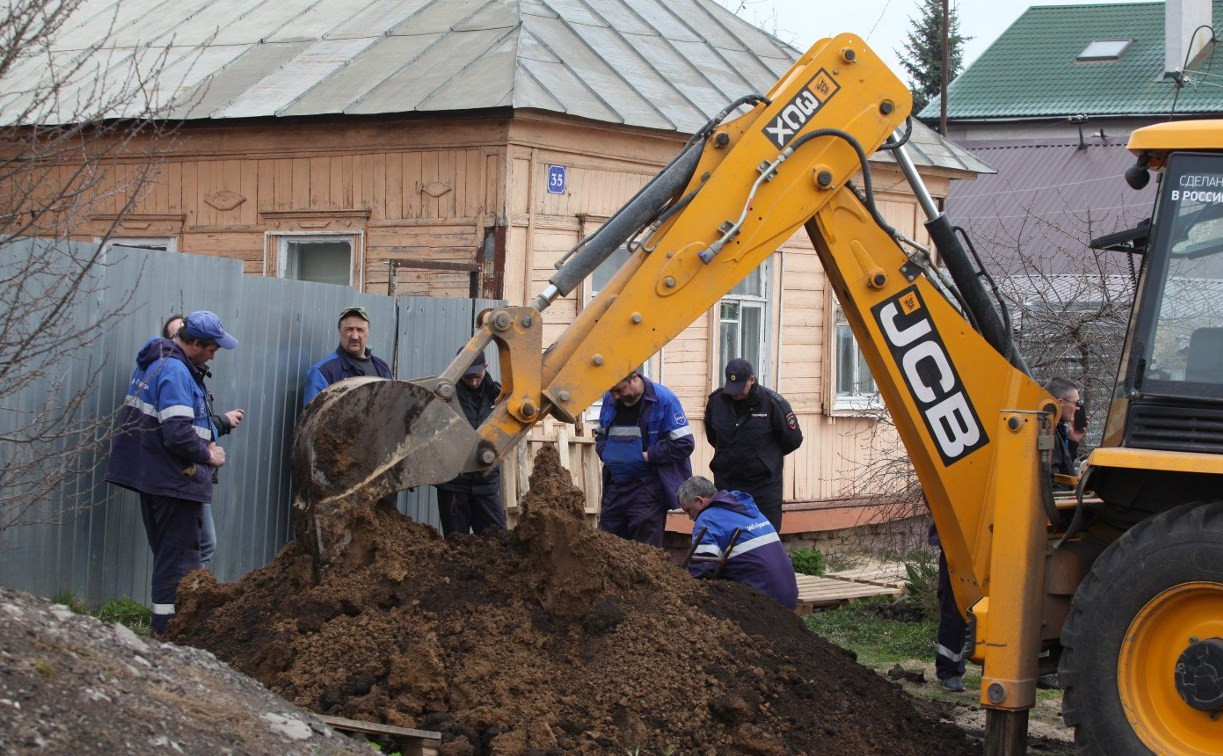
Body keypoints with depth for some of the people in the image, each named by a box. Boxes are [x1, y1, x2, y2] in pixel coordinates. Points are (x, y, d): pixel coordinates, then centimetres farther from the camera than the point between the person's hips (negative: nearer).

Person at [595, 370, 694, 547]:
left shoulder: (663, 399, -11)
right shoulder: (609, 400, 6)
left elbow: (684, 444, -14)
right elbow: (600, 435, 23)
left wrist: (648, 456, -15)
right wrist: (605, 453, 1)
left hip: (647, 490, -6)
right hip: (615, 486, 6)